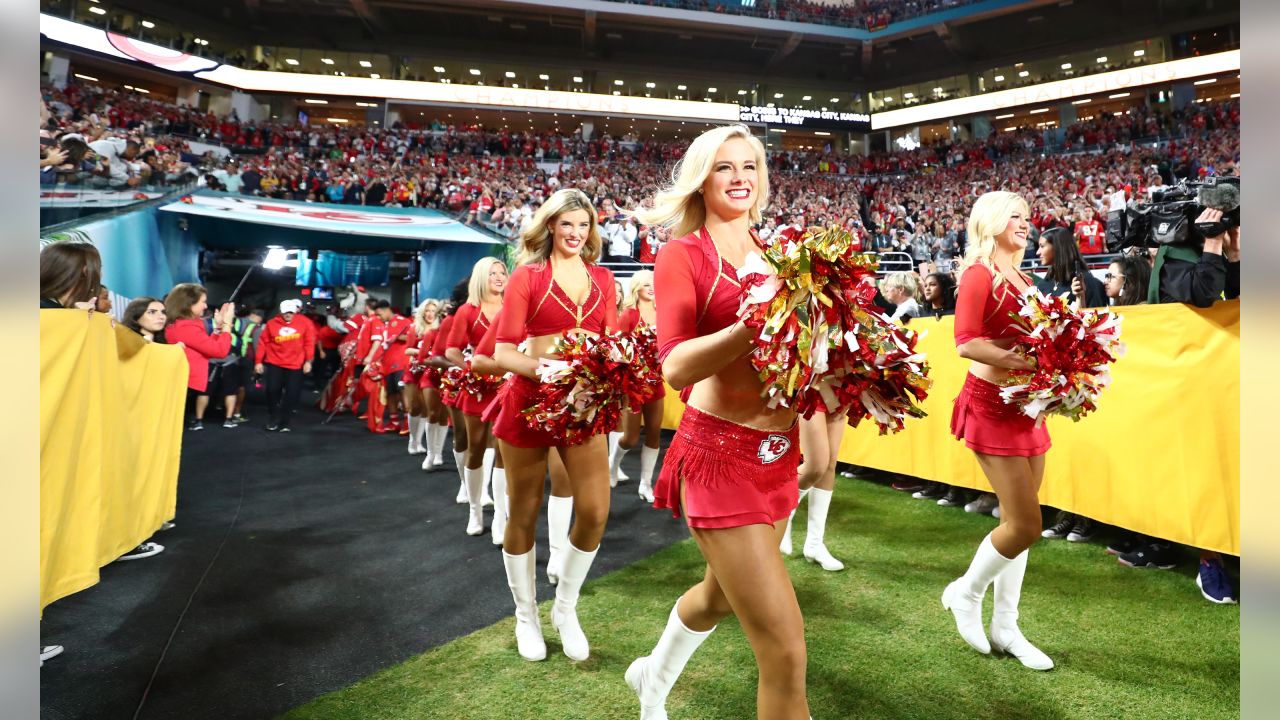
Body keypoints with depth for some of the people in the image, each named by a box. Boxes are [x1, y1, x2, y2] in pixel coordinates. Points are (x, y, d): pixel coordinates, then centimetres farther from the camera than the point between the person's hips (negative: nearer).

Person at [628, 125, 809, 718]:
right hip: (720, 453, -7)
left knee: (721, 594, 27)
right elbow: (676, 367, -19)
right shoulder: (682, 255, -6)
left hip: (781, 452, 7)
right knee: (785, 650, -8)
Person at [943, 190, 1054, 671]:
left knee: (1018, 522, 12)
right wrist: (1023, 361, -27)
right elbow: (965, 342, -20)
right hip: (991, 405, -8)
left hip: (1025, 405, 8)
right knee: (1026, 526, -7)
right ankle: (966, 593, 18)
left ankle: (1005, 627, 24)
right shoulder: (979, 274, -10)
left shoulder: (1021, 278, 13)